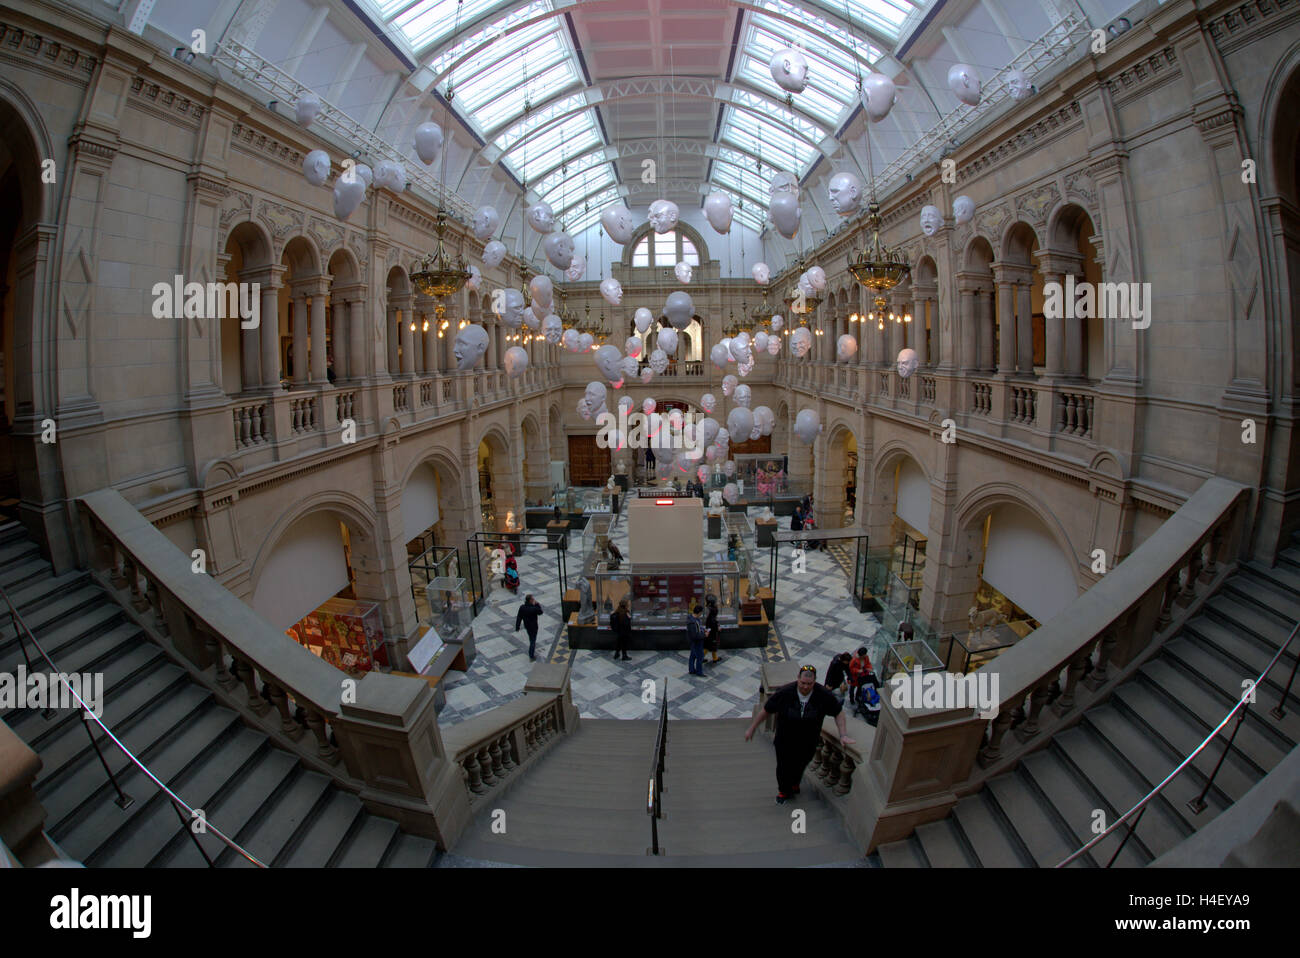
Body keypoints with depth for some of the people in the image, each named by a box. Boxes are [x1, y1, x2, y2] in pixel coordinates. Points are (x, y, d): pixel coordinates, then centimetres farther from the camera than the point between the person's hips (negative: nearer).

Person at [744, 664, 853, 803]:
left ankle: (794, 784, 51)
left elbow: (839, 712, -3)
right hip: (785, 740, -1)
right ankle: (784, 791, 42)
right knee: (784, 767, 13)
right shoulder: (785, 692, -24)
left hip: (808, 742, 1)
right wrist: (751, 728, -6)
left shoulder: (823, 695, -19)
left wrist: (843, 735, -10)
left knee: (800, 766, 18)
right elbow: (766, 710, -12)